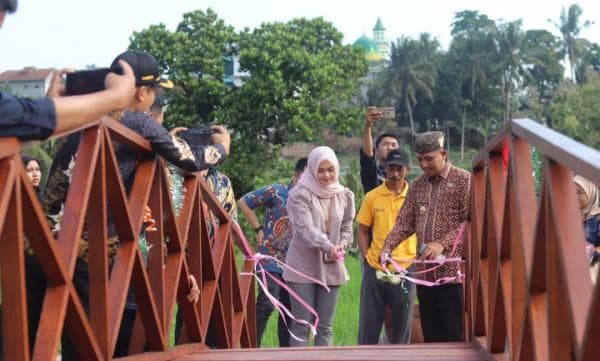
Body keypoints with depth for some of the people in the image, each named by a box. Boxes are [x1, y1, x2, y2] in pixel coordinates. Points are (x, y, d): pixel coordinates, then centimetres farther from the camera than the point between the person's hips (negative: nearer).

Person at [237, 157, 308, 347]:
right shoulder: (276, 191, -6)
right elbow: (243, 202, 0)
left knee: (290, 309, 10)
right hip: (272, 260, -5)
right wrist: (259, 229, -2)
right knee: (266, 305, -11)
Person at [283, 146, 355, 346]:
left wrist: (341, 245, -8)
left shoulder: (344, 196, 8)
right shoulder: (299, 194, -8)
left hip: (331, 267, 5)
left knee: (325, 327, 8)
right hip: (303, 266, -4)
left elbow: (347, 229, 14)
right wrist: (328, 246, -33)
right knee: (301, 325, -3)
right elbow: (306, 228, -18)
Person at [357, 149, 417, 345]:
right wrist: (367, 256, -2)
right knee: (368, 326, 7)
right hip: (375, 271, 1)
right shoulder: (372, 196, 1)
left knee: (401, 328, 10)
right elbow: (362, 230, 8)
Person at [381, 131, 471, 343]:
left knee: (455, 336, -4)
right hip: (425, 273, 6)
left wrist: (442, 243, -20)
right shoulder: (417, 186, 16)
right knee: (431, 335, 9)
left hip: (453, 272, -6)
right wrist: (387, 247, -4)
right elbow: (404, 222, 12)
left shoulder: (463, 180, -2)